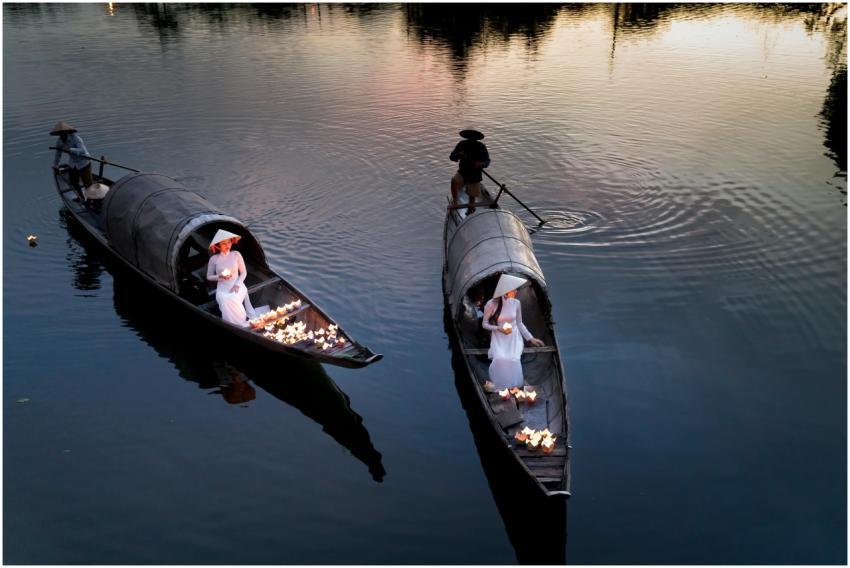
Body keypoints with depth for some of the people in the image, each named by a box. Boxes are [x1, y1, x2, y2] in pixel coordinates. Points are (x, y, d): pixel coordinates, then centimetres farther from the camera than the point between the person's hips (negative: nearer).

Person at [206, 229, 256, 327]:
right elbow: (209, 277, 10)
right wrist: (220, 276, -10)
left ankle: (241, 324, -17)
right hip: (222, 289, 0)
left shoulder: (236, 254, 3)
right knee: (225, 300, -33)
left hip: (237, 287, 0)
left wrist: (237, 284, -10)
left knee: (233, 299, -34)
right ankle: (234, 326, -18)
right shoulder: (214, 259, 2)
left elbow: (244, 272, 6)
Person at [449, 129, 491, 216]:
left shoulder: (481, 147, -9)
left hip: (475, 175, -1)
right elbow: (451, 157, -7)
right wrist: (459, 155, -30)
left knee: (472, 196, 4)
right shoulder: (462, 145, -6)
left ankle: (470, 210, 32)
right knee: (454, 180, -30)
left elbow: (487, 161, -2)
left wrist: (481, 164, -25)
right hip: (462, 172, 1)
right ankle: (455, 202, -15)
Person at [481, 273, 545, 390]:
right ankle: (498, 385, -11)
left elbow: (519, 323, 10)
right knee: (500, 359, -31)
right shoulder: (492, 304, -10)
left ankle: (513, 386, -9)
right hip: (499, 338, -2)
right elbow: (484, 324, -1)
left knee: (513, 359, -27)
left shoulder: (516, 303, -1)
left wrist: (530, 338, 4)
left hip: (513, 337, 2)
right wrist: (499, 328, -17)